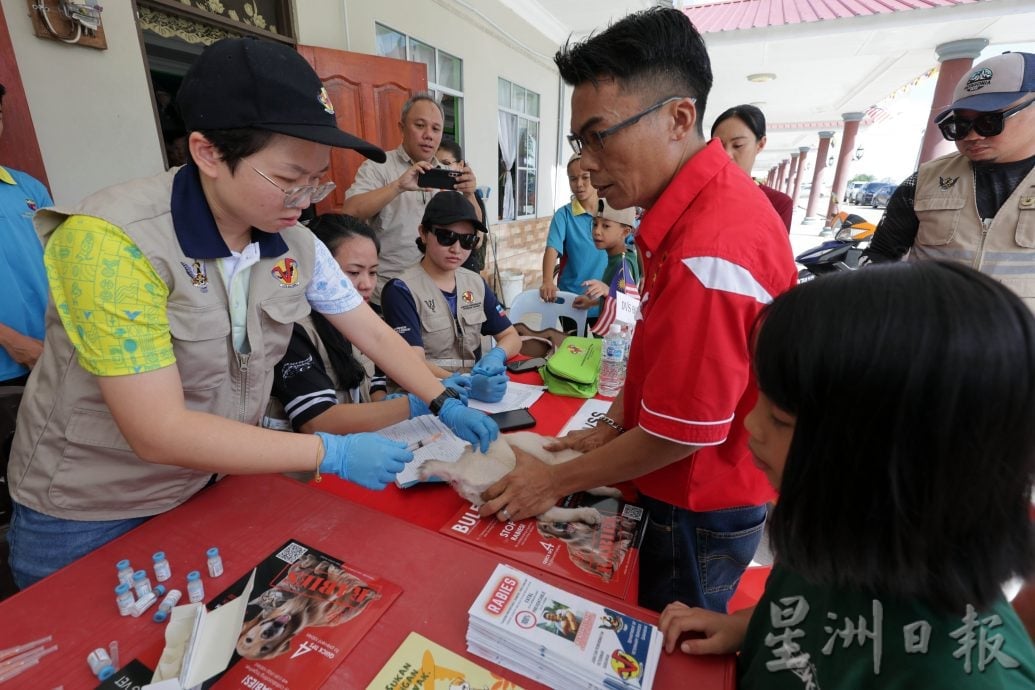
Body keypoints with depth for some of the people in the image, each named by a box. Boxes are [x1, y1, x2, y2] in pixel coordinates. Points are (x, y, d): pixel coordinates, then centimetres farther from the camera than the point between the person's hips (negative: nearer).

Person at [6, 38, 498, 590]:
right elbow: (159, 433, -31)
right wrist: (333, 453, -30)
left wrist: (444, 404, -12)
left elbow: (373, 333, -4)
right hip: (87, 518, -4)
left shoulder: (297, 246, -12)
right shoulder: (113, 242, -29)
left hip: (213, 489, 5)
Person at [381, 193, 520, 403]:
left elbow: (511, 336, 11)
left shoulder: (476, 283, 8)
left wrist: (496, 355, -11)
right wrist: (467, 385, -33)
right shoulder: (401, 290, -9)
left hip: (475, 386, 5)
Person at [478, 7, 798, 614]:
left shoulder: (709, 250, -33)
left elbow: (680, 434, -27)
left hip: (703, 510, -8)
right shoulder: (698, 203, -2)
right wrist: (615, 426, 5)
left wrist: (556, 481, -13)